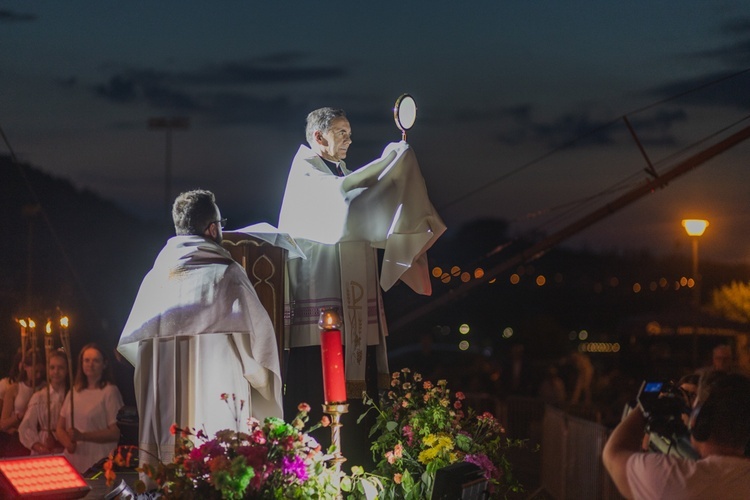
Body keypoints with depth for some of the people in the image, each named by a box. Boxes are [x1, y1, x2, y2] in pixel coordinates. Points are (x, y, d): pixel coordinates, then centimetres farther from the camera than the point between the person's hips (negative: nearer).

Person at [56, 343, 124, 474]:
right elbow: (60, 428, 16)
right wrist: (68, 443, -5)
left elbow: (116, 432, -8)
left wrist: (82, 436, -17)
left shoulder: (110, 392, -3)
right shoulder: (74, 391, 15)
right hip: (72, 462, 5)